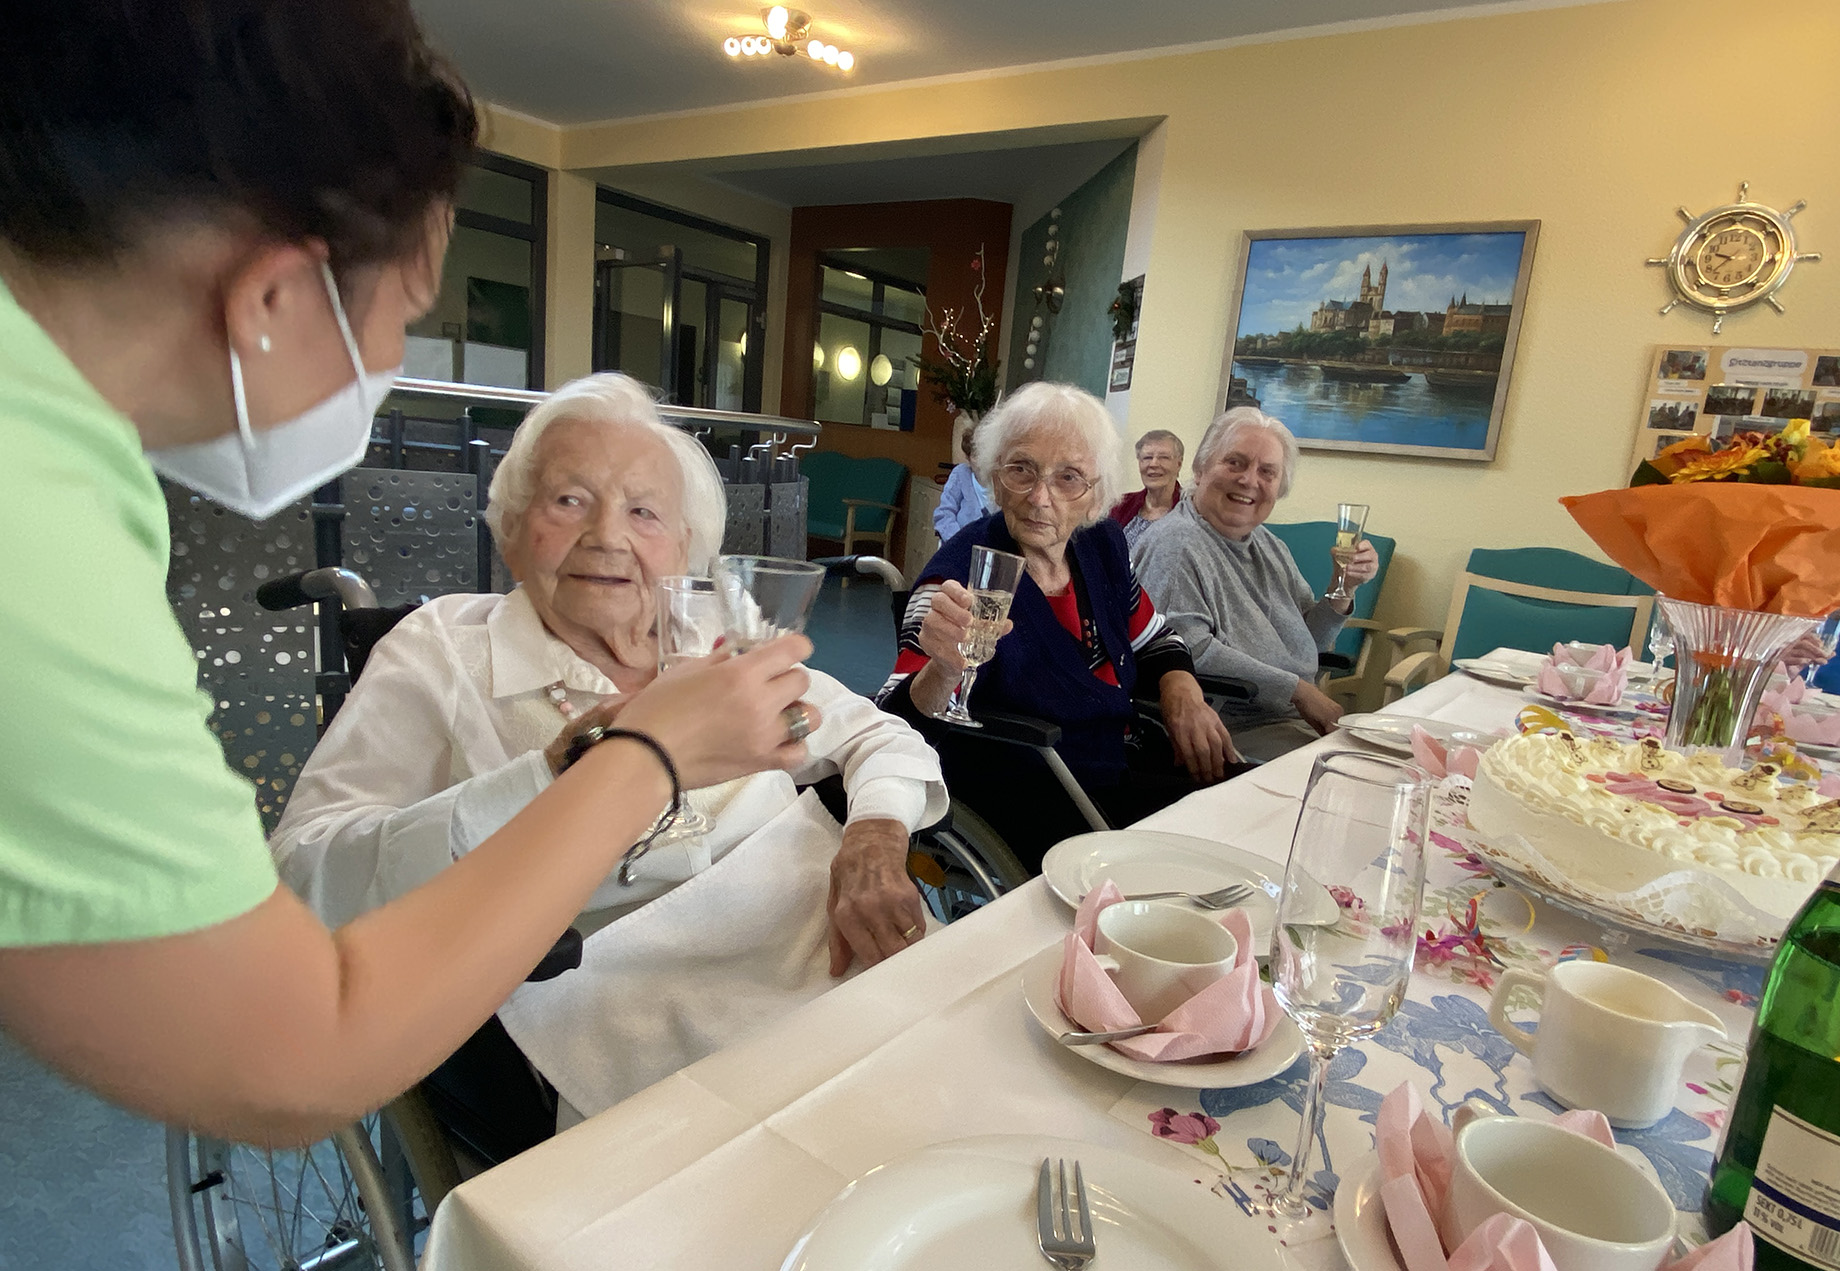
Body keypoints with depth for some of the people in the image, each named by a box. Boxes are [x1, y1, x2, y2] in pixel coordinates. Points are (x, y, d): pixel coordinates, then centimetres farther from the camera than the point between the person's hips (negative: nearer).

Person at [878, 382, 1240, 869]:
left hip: (1121, 773, 7)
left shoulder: (1103, 545, 1)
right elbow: (897, 726, -25)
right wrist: (942, 670, -46)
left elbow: (1153, 638, 18)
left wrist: (1182, 692, -3)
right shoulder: (965, 572, -18)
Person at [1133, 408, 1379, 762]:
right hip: (1237, 730, -8)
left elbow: (1306, 646, 19)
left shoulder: (1271, 547, 15)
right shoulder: (1176, 543, -13)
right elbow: (1191, 649, -25)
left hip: (1300, 720, 9)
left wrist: (1342, 589, 0)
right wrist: (1298, 690, -17)